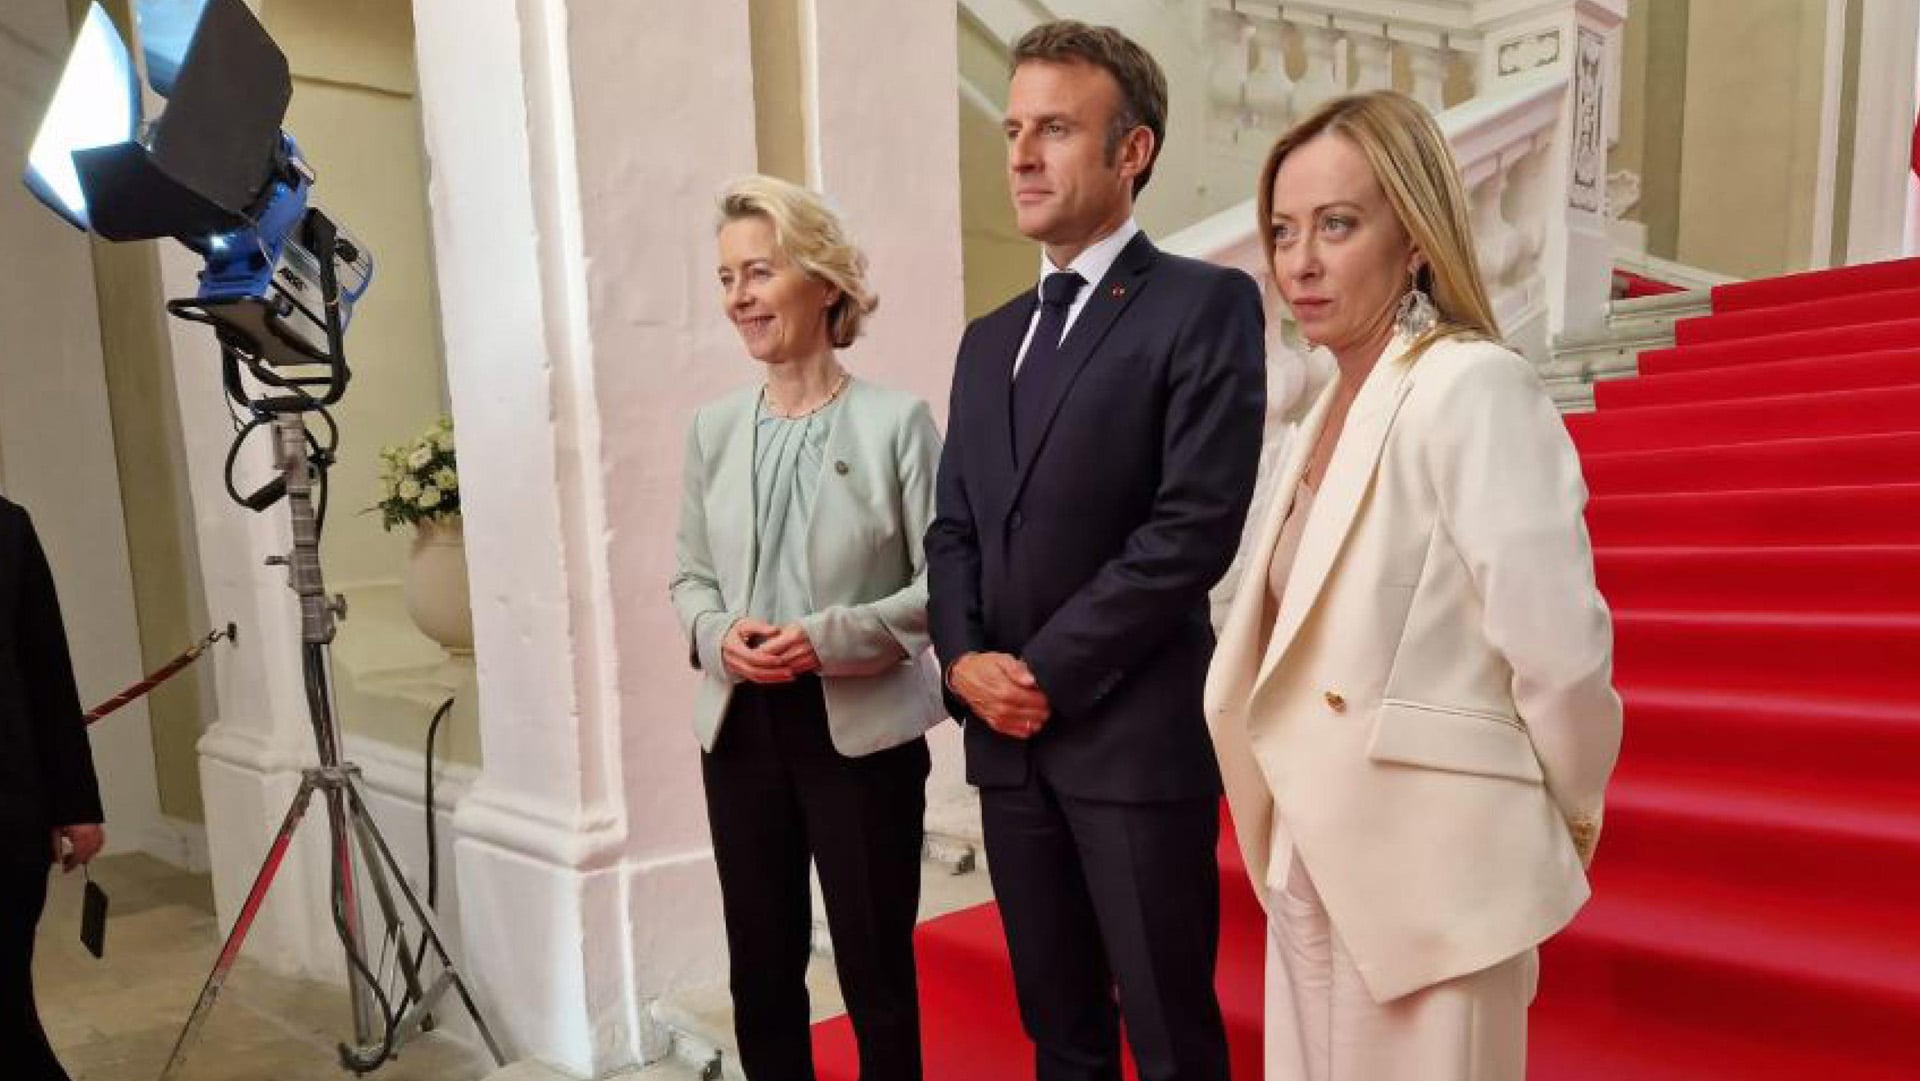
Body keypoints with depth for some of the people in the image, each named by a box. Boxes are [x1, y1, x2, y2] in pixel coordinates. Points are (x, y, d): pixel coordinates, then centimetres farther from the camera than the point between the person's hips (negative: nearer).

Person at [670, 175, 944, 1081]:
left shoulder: (896, 420, -8)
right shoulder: (713, 427, 6)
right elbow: (690, 574, 11)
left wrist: (832, 636, -21)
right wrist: (718, 634, -10)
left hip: (862, 731, -4)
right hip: (742, 729, 4)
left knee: (876, 971, 11)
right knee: (760, 969, 17)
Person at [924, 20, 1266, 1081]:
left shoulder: (1205, 304, -5)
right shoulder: (990, 339, 15)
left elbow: (1198, 520, -15)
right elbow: (953, 527, 13)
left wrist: (1047, 672, -13)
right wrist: (964, 660, -4)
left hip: (1135, 737, -6)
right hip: (1009, 741, 6)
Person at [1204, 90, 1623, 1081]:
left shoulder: (1473, 386, -17)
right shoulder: (1335, 405, 8)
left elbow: (1560, 648, -20)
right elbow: (1302, 637, 9)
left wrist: (1564, 822, -5)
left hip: (1424, 866, -7)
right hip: (1314, 863, 8)